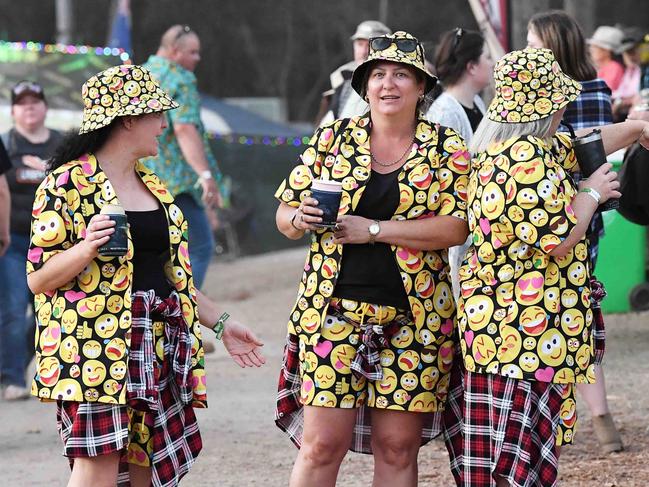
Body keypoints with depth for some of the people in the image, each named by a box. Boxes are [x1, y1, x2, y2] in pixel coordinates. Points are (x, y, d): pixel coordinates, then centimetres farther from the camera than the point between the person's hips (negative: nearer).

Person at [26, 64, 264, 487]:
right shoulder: (69, 183, -6)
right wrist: (86, 249, -25)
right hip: (98, 342, -8)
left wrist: (221, 323, 25)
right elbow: (38, 278, -8)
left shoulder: (152, 186, 19)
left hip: (159, 343, 8)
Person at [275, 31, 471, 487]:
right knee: (322, 443, -5)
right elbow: (285, 215, 10)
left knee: (398, 446, 4)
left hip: (414, 319, 0)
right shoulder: (332, 139, 7)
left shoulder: (447, 149, 3)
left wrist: (374, 229, -14)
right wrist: (299, 218, -14)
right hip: (335, 309, 0)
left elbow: (456, 226, -9)